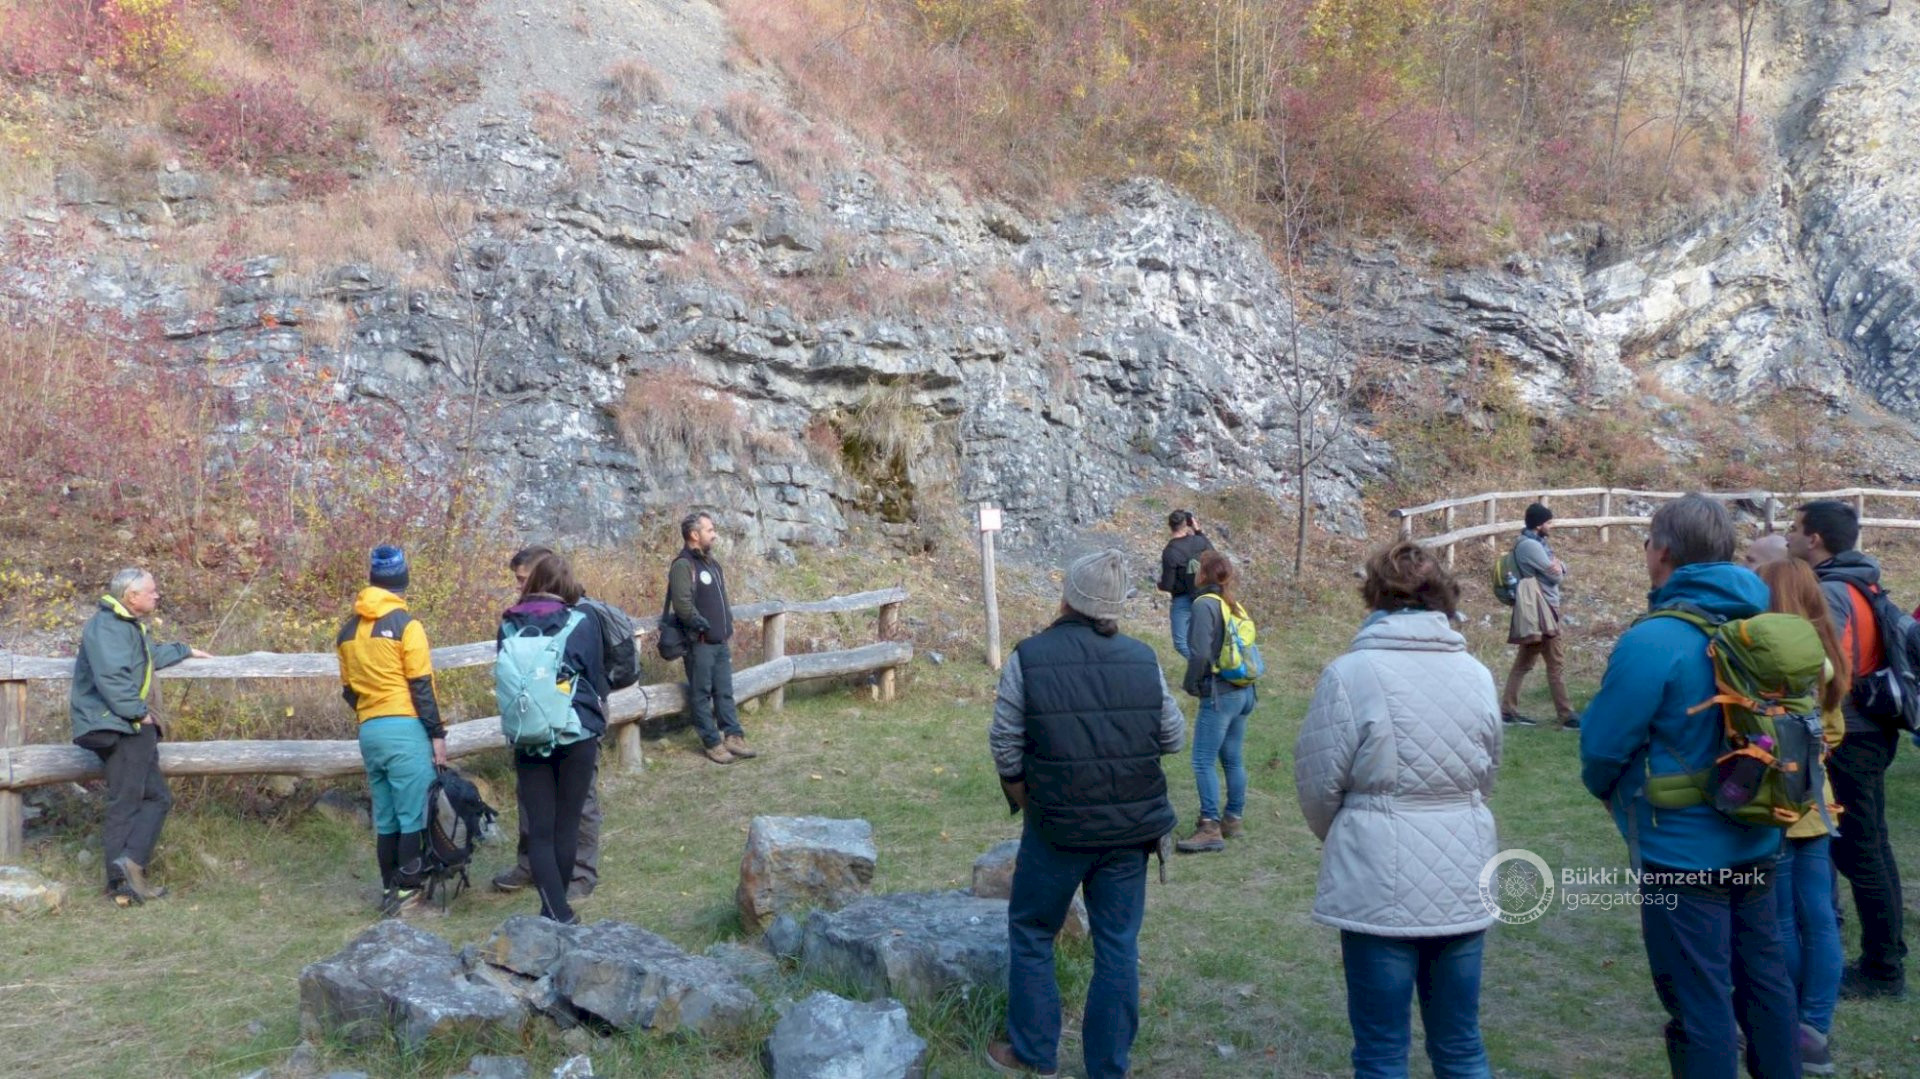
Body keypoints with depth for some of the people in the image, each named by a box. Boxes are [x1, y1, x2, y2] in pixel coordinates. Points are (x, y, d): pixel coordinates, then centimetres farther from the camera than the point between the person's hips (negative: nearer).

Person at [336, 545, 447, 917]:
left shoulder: (348, 631, 11)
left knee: (385, 818, 13)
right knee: (412, 816, -1)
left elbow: (348, 690, 16)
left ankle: (389, 891, 18)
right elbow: (421, 686, -10)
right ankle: (407, 893, -1)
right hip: (405, 729, -6)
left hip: (369, 732, 7)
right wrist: (437, 733, -6)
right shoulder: (405, 625, -9)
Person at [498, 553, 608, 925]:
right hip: (576, 734, -1)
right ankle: (556, 909, 20)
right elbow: (596, 678, 2)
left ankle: (558, 914, 0)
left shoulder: (509, 624, 2)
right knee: (566, 826, 10)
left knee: (538, 830, 5)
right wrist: (598, 714, 21)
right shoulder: (582, 620, -4)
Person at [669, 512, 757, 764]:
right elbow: (682, 605, -22)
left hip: (720, 641, 8)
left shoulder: (711, 563, 15)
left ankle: (733, 736, 17)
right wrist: (704, 626, -16)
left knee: (725, 692, 11)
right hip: (699, 642, -8)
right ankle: (711, 743, 7)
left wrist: (727, 625, 14)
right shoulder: (683, 565, -13)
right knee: (702, 694, 1)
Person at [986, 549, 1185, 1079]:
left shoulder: (1029, 656, -9)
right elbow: (1173, 738, 5)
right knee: (1118, 946, 11)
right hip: (1130, 829, 2)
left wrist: (1021, 796, 11)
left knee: (1031, 935, 16)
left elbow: (1005, 743, -5)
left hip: (1057, 827, -2)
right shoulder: (1143, 659, -2)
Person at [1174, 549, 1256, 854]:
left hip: (1218, 695, -9)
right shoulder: (1235, 606, 11)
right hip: (1243, 693, 9)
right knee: (1232, 760, 16)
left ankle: (1210, 828, -6)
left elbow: (1200, 653, -20)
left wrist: (1190, 684, -5)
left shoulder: (1205, 604, -12)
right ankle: (1233, 819, 24)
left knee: (1203, 762, -5)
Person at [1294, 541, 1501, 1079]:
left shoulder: (1350, 673, -13)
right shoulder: (1476, 674, 2)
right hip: (1463, 883, 5)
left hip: (1380, 884, -4)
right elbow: (1485, 776, 11)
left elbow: (1319, 784, -7)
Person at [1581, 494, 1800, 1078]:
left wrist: (1604, 787, 6)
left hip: (1682, 851, -8)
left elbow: (1602, 747, -16)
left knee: (1699, 1006, 4)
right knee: (1765, 984, 20)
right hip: (1757, 843, 8)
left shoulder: (1652, 641, -23)